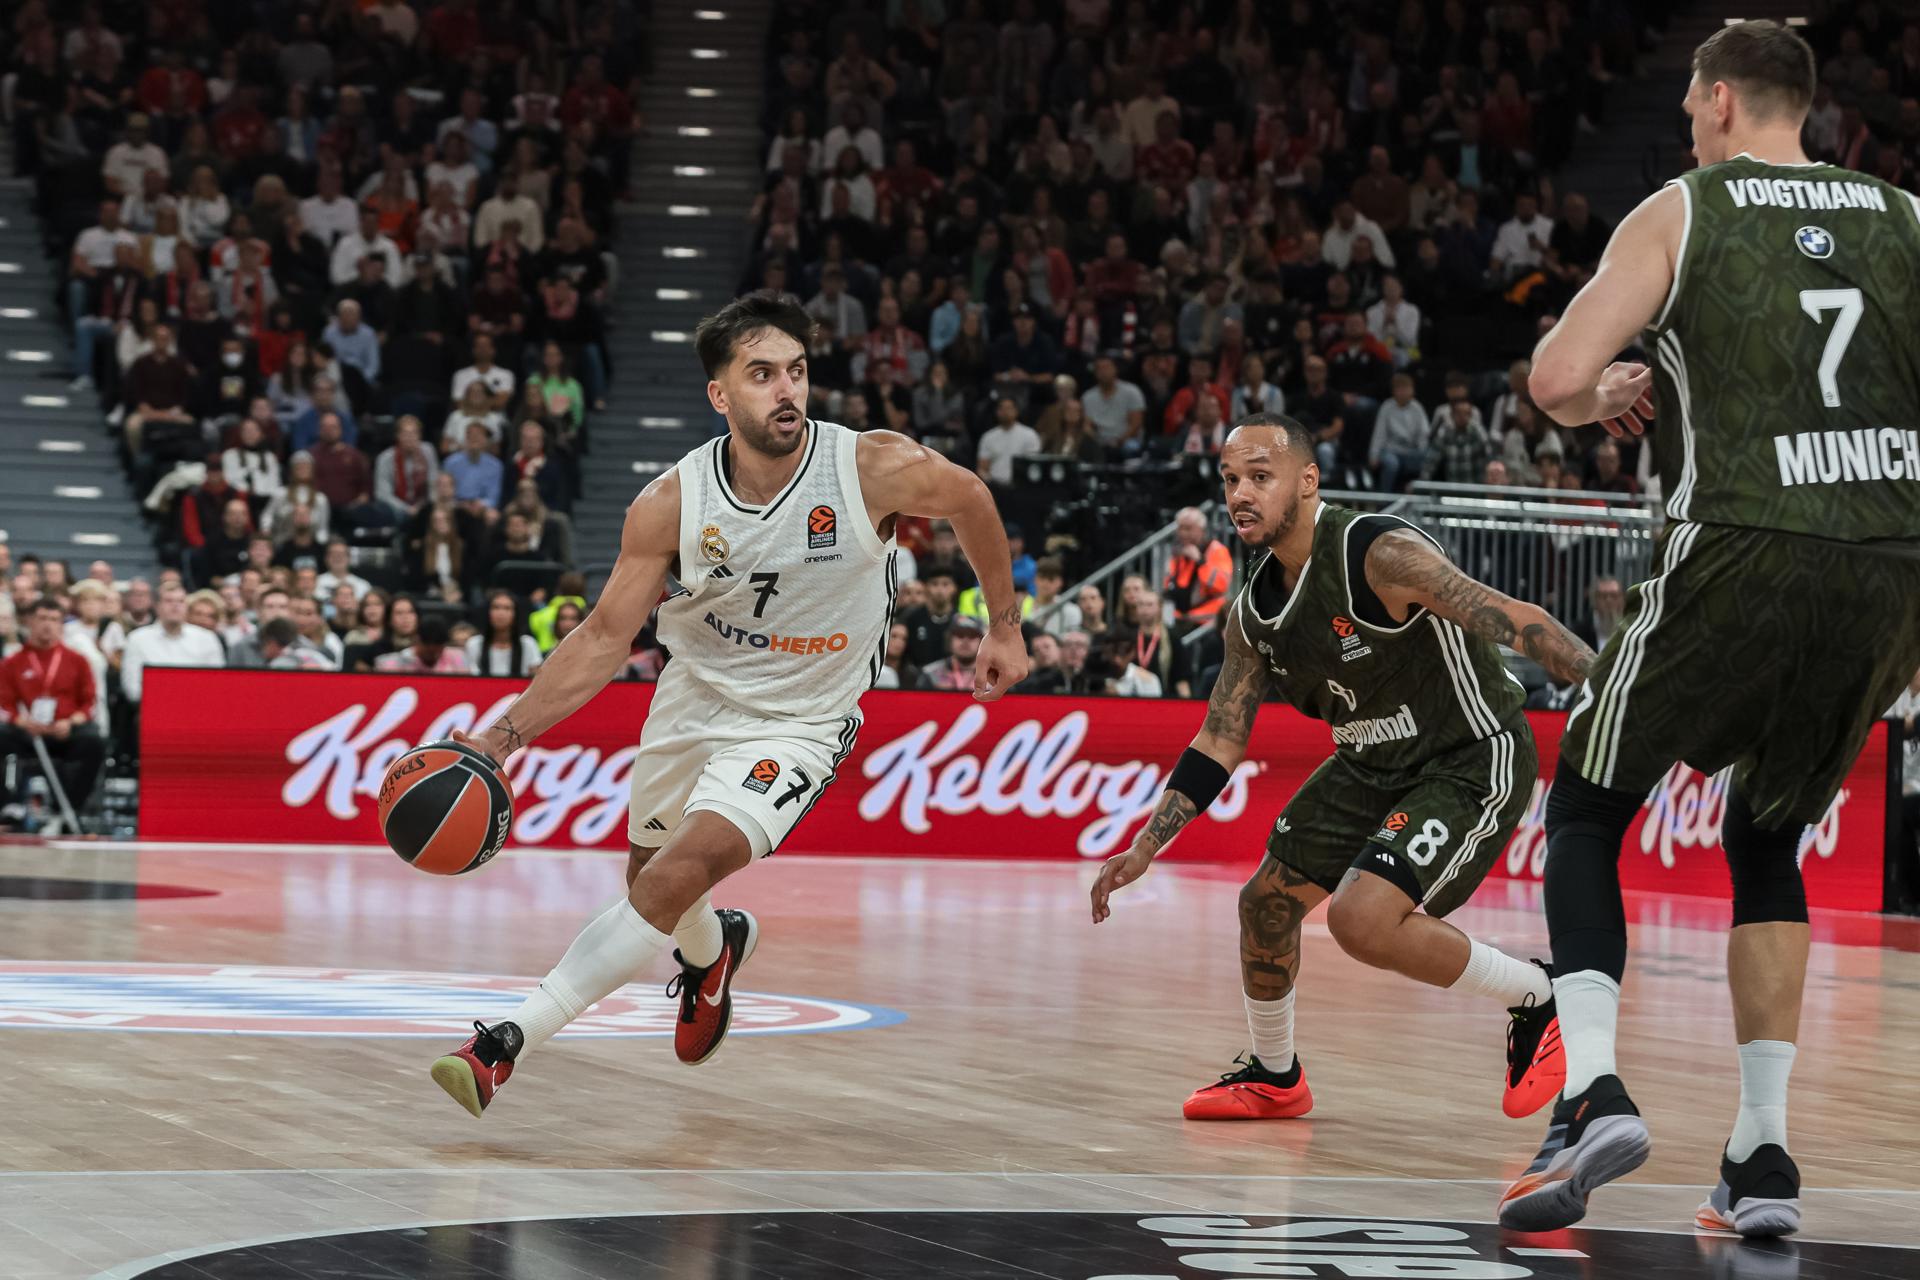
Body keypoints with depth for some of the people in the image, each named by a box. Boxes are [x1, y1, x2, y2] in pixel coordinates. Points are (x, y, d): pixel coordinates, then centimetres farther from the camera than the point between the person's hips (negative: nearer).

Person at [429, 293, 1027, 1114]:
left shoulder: (877, 470, -22)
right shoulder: (671, 506, -18)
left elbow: (970, 498, -1)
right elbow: (606, 638, -10)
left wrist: (1004, 629, 9)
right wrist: (504, 735, -20)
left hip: (796, 727, -4)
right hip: (693, 699, 4)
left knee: (679, 876, -26)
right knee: (648, 877, 24)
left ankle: (507, 1043, -23)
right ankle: (713, 953, 62)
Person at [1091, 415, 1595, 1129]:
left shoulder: (1379, 553, -25)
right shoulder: (1253, 614, 0)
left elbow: (1511, 621, -29)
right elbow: (1218, 745, 9)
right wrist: (1143, 850, 4)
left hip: (1474, 762, -8)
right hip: (1372, 766, 8)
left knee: (1363, 921, -23)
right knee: (1267, 902, 11)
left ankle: (1539, 1001, -1)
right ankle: (1274, 1077, 36)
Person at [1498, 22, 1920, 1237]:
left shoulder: (1682, 212, 3)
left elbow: (1556, 379, -8)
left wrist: (1610, 397, 14)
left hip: (1746, 556, -4)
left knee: (1586, 813, 14)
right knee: (1768, 843, 22)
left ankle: (1594, 1090, -7)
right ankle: (1764, 1153, 13)